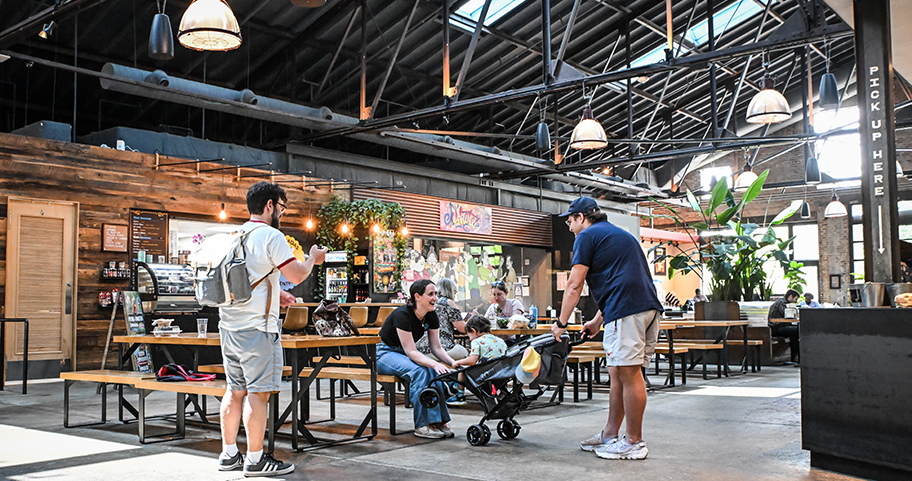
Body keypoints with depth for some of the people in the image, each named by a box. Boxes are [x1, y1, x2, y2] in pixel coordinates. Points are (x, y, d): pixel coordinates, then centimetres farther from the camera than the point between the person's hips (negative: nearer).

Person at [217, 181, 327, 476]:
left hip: (229, 324, 9)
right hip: (257, 327, -8)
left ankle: (229, 454, 23)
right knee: (258, 392, -3)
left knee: (235, 390, 15)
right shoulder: (271, 236, -11)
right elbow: (297, 275, -14)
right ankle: (255, 460, 3)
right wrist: (313, 258, 5)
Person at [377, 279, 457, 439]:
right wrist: (435, 364, -44)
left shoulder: (431, 316, -6)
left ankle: (438, 421, -20)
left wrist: (453, 363, -21)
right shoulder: (402, 315, -28)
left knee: (436, 371, -23)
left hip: (406, 352, 7)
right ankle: (422, 425, -29)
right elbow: (410, 351, -31)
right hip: (385, 353, -7)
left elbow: (436, 347, -3)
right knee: (418, 370, -34)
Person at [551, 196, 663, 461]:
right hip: (650, 307, 10)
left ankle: (634, 442, 1)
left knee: (628, 373, -5)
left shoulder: (587, 236, 3)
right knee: (618, 372, 13)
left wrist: (561, 323, 5)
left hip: (626, 310, -10)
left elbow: (574, 286, -2)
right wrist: (597, 321, 34)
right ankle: (610, 434, 20)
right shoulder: (621, 234, 30)